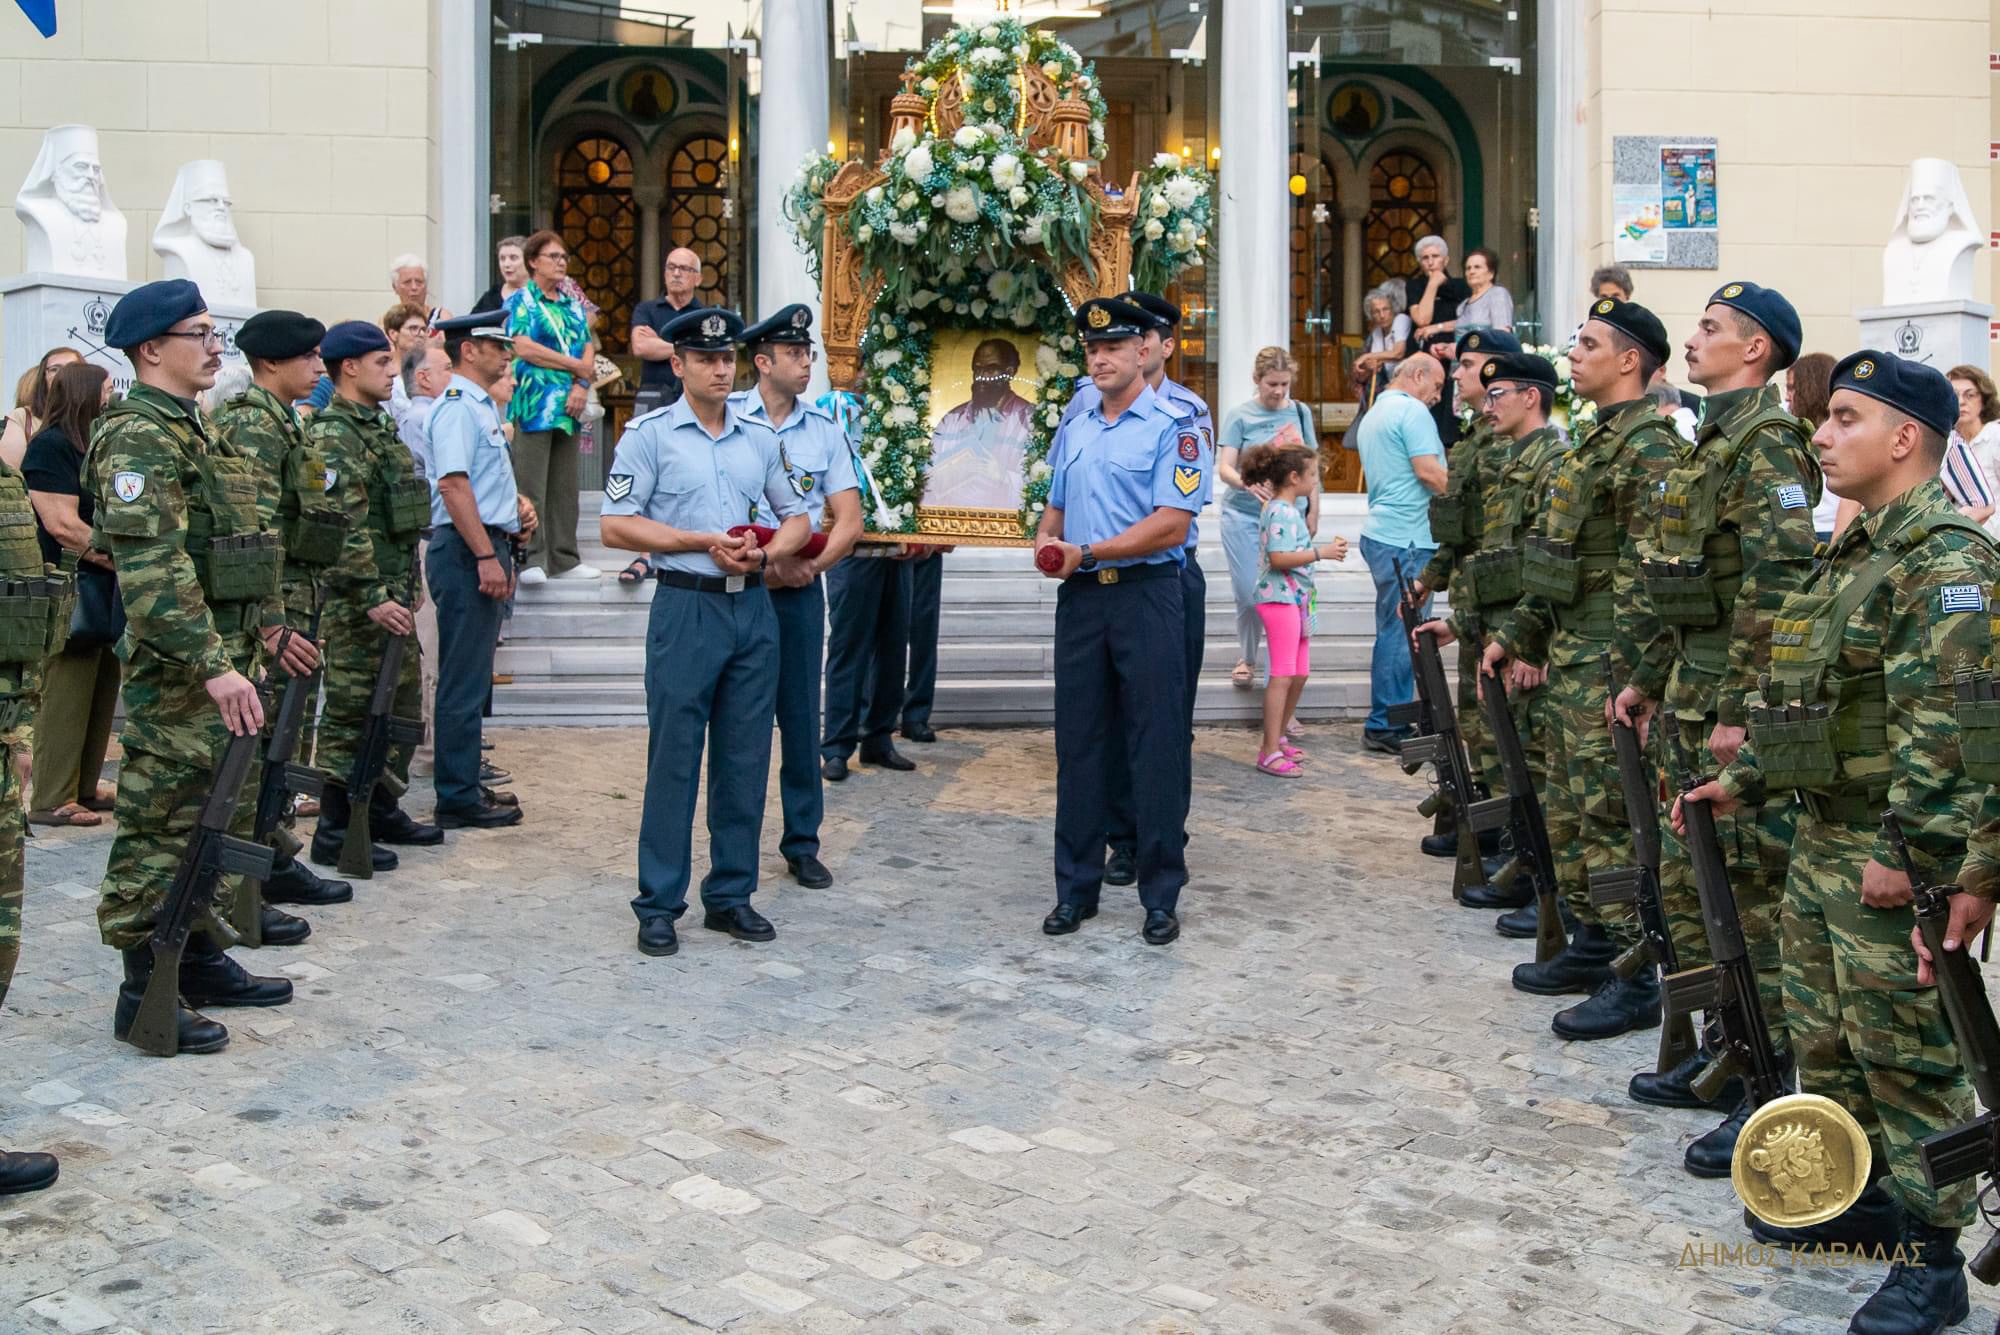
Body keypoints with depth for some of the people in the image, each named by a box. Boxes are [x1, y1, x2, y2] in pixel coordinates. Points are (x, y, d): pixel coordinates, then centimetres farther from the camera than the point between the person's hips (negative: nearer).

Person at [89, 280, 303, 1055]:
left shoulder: (193, 429, 17)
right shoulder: (139, 438, -15)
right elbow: (152, 571, -25)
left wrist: (267, 627, 24)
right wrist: (215, 667, -31)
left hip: (221, 661, 10)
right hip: (176, 670, -10)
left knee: (208, 822, 16)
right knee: (159, 830, -2)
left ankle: (203, 962, 27)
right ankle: (145, 994, 6)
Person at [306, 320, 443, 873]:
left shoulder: (378, 427, 17)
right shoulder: (333, 436, -15)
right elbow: (343, 528, -23)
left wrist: (407, 588, 21)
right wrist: (373, 597, -24)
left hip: (393, 595, 10)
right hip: (358, 603, -10)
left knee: (402, 705, 16)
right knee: (352, 714, -3)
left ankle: (383, 811, 29)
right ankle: (334, 833, 5)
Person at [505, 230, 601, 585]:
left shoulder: (573, 307, 19)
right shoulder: (520, 301, 1)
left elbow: (589, 351, 12)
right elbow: (524, 347, -11)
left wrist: (582, 385, -8)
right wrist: (578, 367, -7)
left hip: (569, 406, 6)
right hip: (532, 405, -6)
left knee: (565, 487, 7)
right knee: (530, 487, -7)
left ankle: (564, 559, 11)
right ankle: (530, 560, -5)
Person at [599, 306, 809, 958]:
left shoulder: (761, 438, 13)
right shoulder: (649, 434, 0)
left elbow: (797, 518, 18)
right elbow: (616, 525, -6)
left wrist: (765, 553, -3)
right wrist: (705, 543, -12)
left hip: (755, 607, 5)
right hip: (687, 608, -4)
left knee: (745, 759, 8)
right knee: (674, 760, -2)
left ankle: (731, 896, 19)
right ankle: (658, 905, 7)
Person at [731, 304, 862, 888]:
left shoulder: (824, 429, 7)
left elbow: (849, 518, 4)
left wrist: (810, 566, -12)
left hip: (799, 591, 3)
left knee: (801, 718, 6)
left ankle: (802, 844, 16)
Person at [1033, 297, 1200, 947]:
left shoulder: (1171, 427, -5)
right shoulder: (1071, 431, 16)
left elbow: (1171, 525, -13)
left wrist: (1085, 552, -13)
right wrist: (1045, 542, 0)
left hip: (1147, 595, -5)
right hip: (1079, 599, 6)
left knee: (1156, 745, 0)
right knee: (1078, 743, 9)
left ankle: (1161, 894, 9)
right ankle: (1075, 887, 18)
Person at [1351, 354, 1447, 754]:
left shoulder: (1372, 416, 22)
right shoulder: (1412, 410, -9)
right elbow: (1429, 471, -18)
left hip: (1381, 534, 10)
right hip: (1407, 539, -10)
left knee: (1393, 631, 12)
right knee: (1403, 634, -6)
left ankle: (1384, 724, 15)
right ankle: (1387, 726, -3)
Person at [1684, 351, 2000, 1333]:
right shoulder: (1852, 548, 14)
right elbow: (1795, 687, 21)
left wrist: (1908, 852, -26)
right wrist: (1742, 778, 20)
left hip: (1893, 854, -9)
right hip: (1821, 839, 10)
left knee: (1905, 1057, 0)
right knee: (1825, 1038, 18)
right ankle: (1860, 1197, 34)